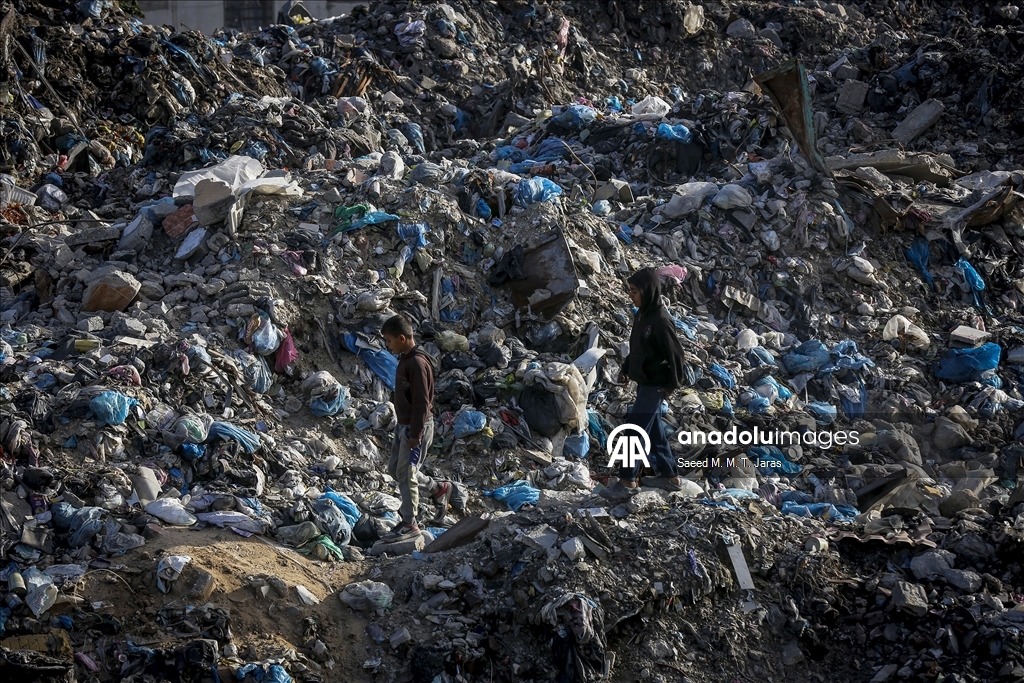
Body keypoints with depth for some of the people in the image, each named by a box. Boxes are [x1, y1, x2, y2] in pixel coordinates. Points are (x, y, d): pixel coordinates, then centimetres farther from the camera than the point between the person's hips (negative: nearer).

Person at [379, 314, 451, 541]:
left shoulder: (417, 363, -22)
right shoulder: (405, 359, 8)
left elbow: (421, 402, -23)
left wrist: (415, 435, -21)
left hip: (417, 427, -10)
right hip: (404, 425, 10)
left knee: (405, 473, -4)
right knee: (394, 468, 16)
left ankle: (409, 524, 5)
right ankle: (438, 489, 31)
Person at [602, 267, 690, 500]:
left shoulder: (660, 321, -22)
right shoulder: (641, 315, 5)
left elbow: (675, 354, -18)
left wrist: (672, 385, -13)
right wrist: (625, 369, 14)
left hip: (655, 385, -9)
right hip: (644, 382, 9)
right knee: (654, 429, 15)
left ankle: (628, 481, 0)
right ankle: (670, 476, 25)